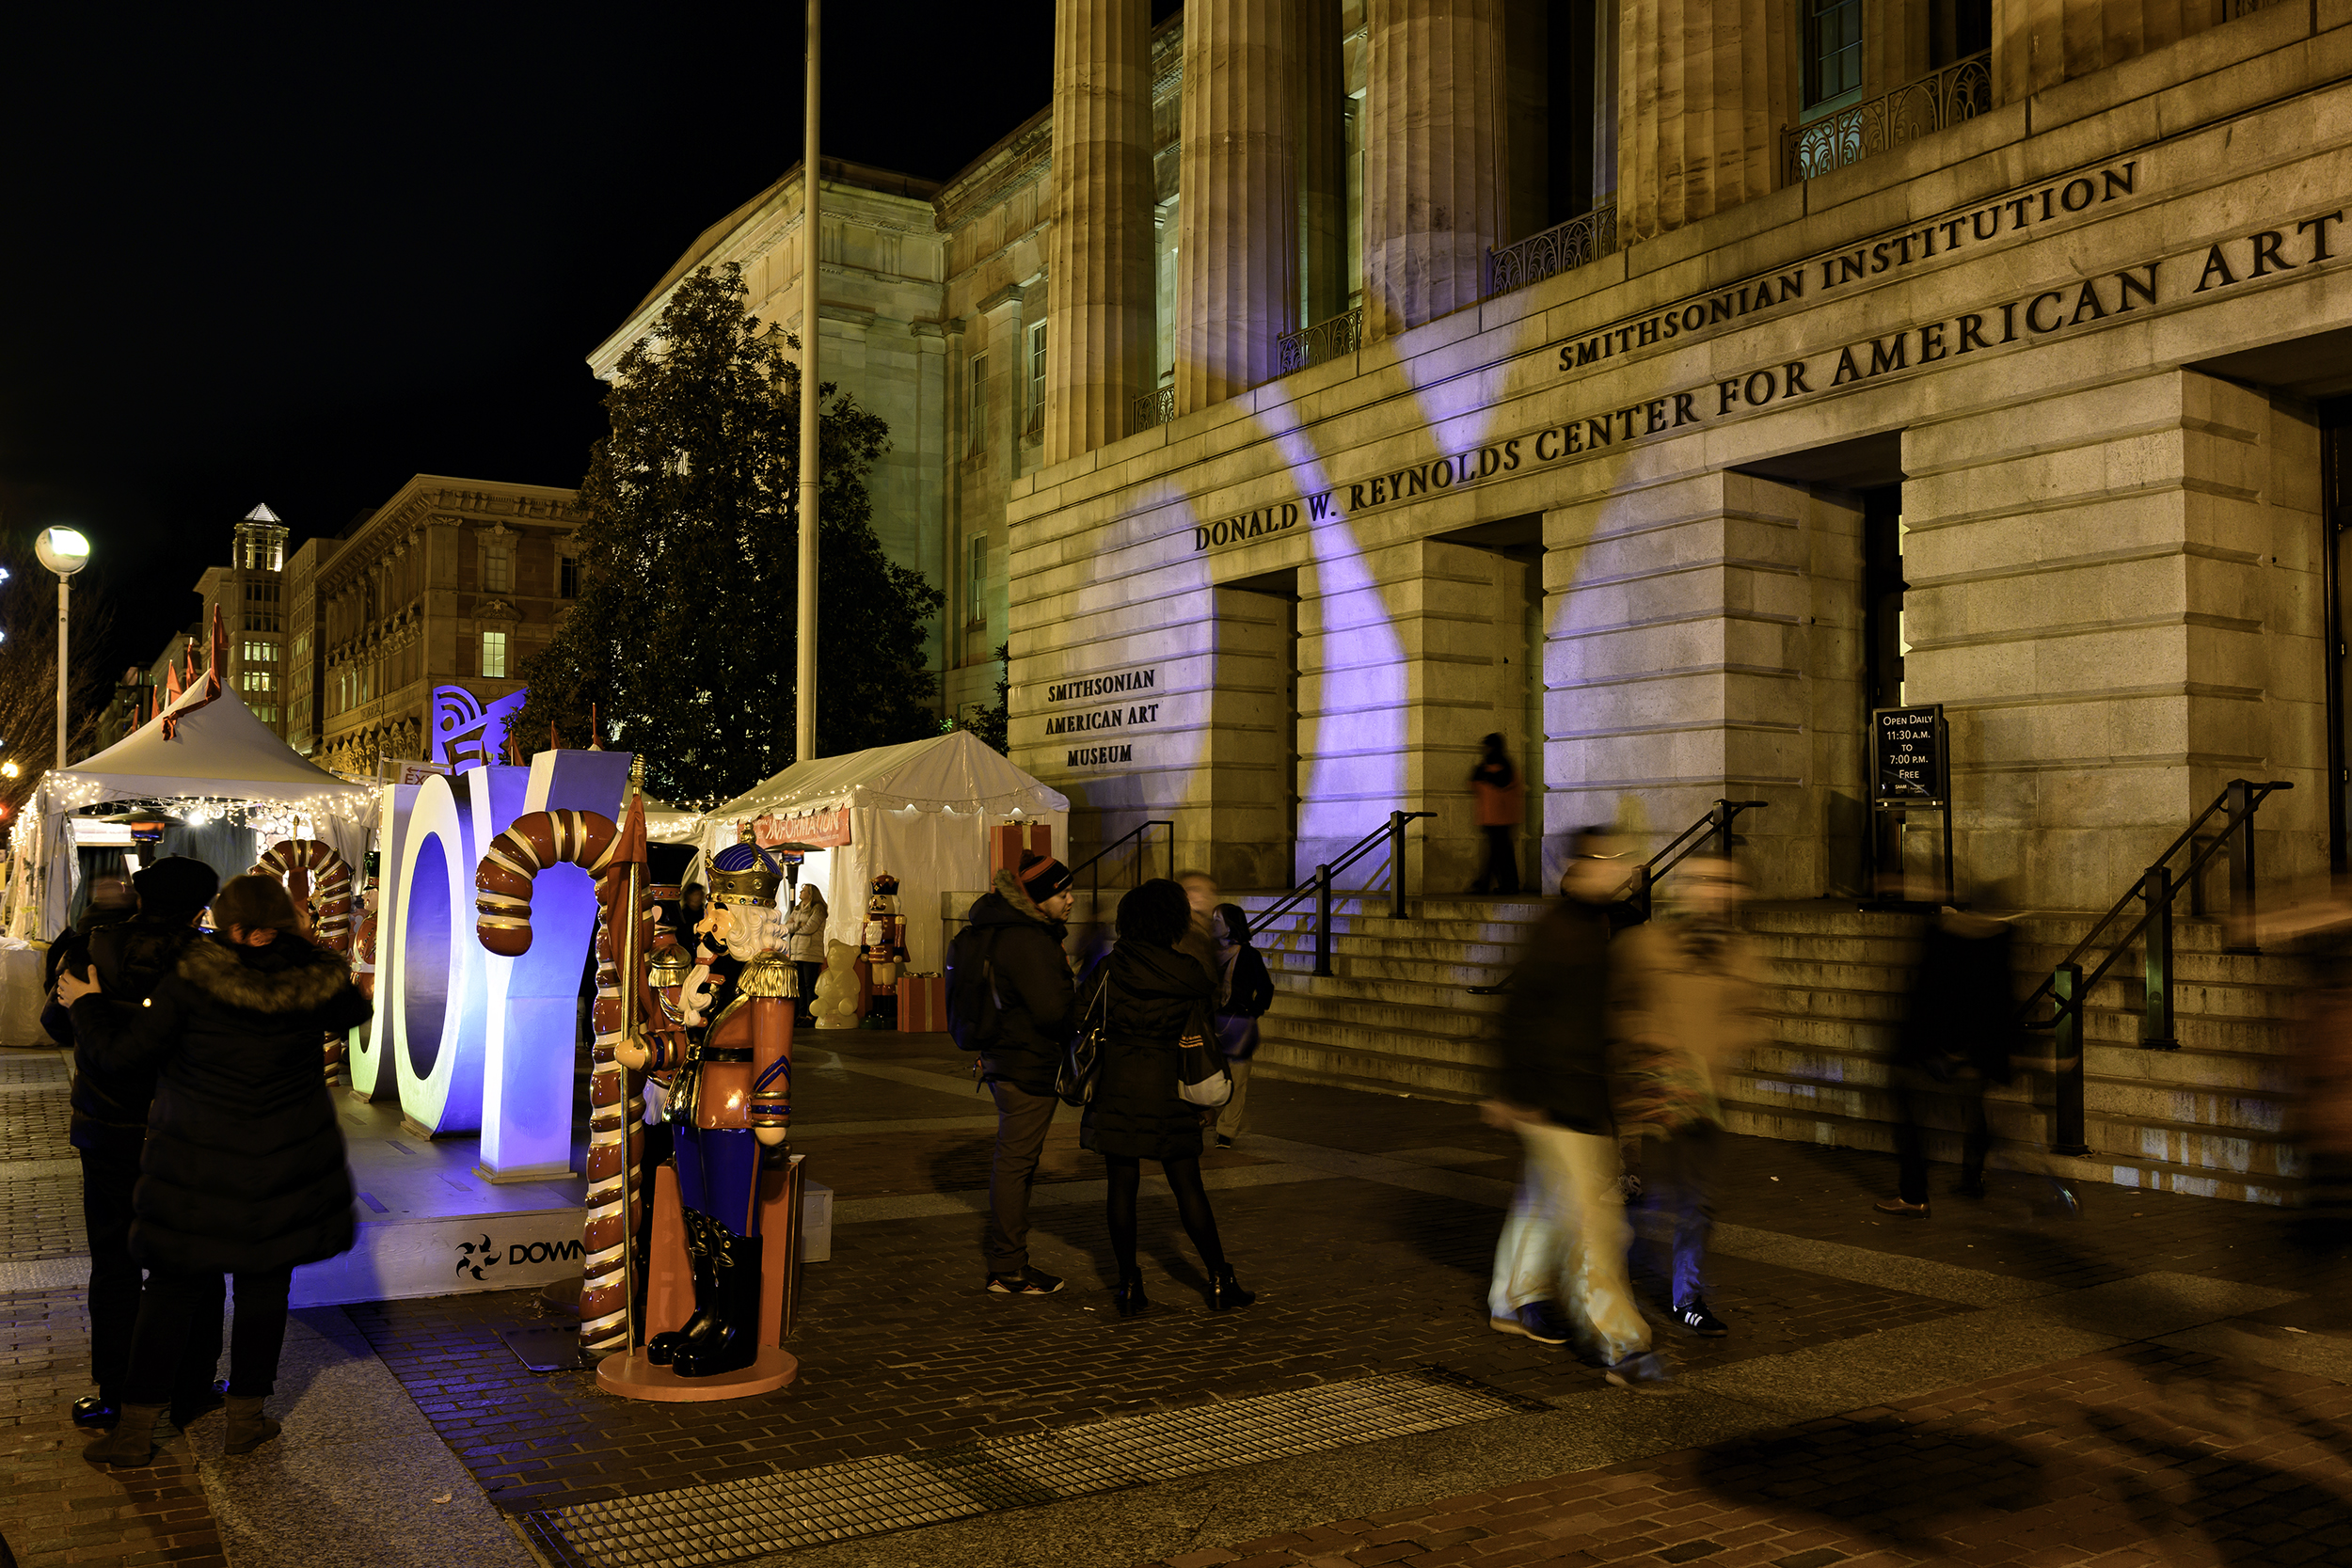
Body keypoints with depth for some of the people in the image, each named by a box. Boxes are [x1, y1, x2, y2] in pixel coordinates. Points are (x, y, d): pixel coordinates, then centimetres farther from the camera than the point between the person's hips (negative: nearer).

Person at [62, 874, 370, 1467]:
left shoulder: (192, 979, -14)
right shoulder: (316, 980, -8)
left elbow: (123, 1050, -8)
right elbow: (354, 1011, 15)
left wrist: (87, 1003, 10)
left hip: (198, 1161, -1)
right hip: (286, 1161, 1)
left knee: (173, 1286, 12)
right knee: (265, 1284, 14)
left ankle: (136, 1427, 19)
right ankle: (247, 1417, 22)